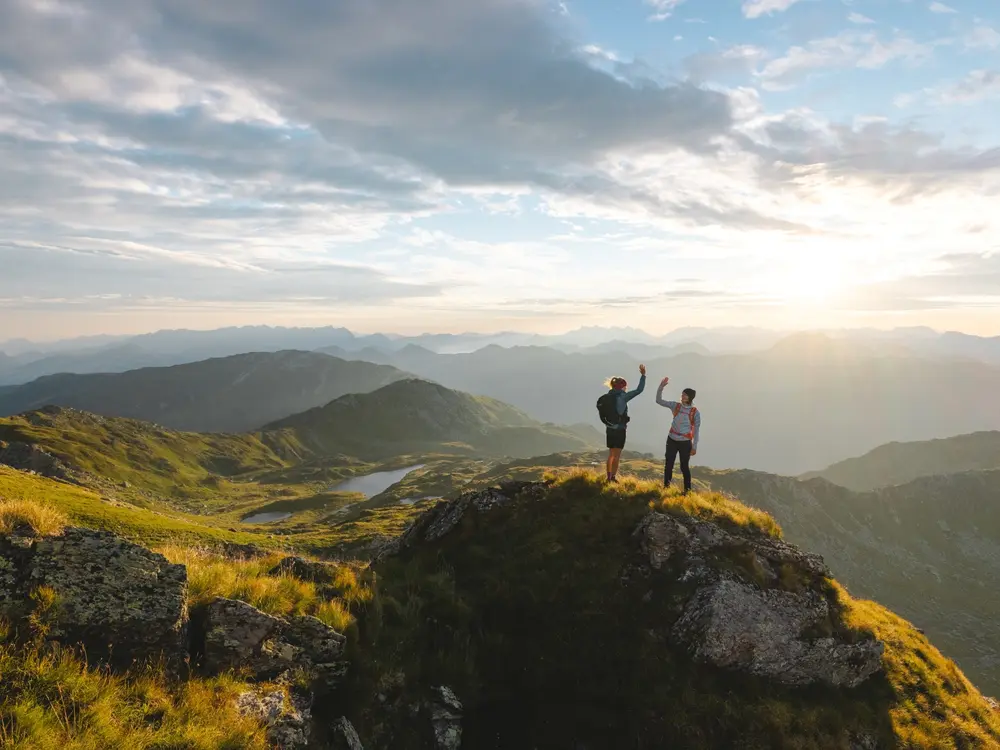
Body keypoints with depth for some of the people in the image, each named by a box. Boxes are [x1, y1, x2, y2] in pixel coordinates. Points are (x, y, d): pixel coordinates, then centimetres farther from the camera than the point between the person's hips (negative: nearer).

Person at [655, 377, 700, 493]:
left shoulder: (695, 412, -8)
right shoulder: (675, 406, -1)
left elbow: (696, 430, -3)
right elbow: (659, 400, -2)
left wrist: (694, 447, -3)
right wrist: (661, 387, -15)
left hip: (685, 443, -3)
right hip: (672, 440, 3)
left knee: (684, 467, 4)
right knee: (668, 465, 8)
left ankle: (687, 490, 16)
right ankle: (666, 487, 21)